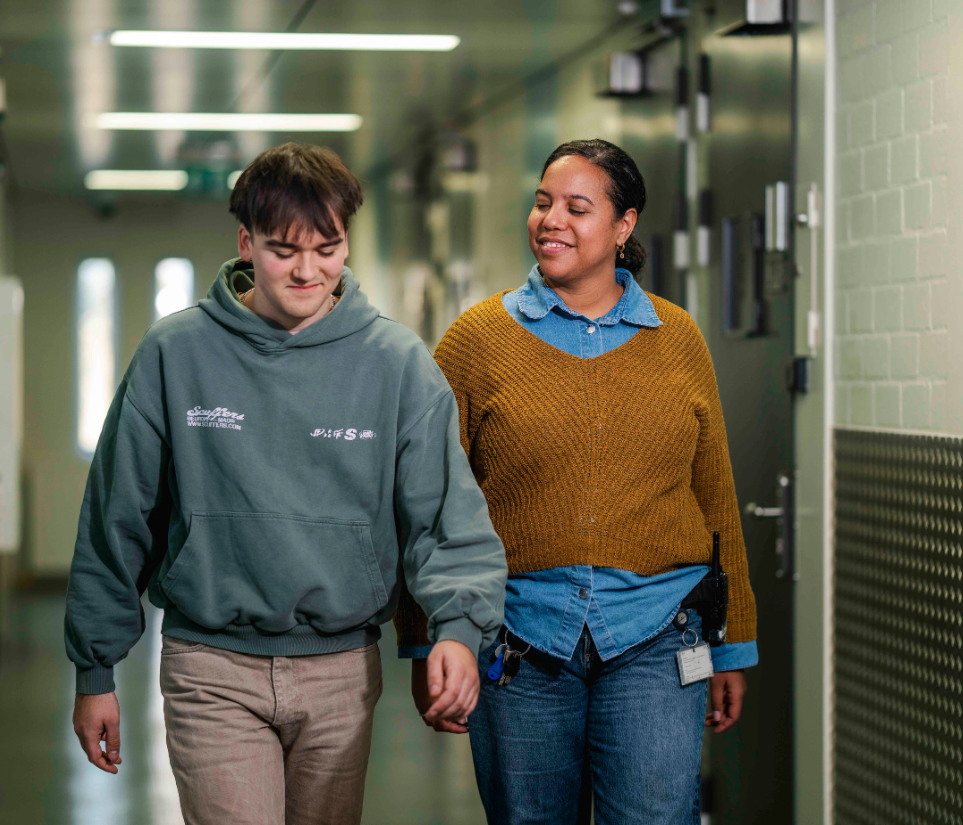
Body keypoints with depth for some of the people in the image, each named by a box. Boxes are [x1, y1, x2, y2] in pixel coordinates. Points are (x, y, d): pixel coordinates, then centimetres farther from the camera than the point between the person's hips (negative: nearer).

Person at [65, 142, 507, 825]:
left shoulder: (398, 362, -1)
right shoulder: (175, 353, -2)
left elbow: (449, 515, -6)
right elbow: (117, 518, 4)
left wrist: (459, 625, -25)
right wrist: (96, 671, 5)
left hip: (344, 671, 2)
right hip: (213, 670, -1)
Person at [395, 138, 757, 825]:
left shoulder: (678, 340, 7)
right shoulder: (478, 339, 1)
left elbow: (716, 500, 12)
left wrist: (732, 649, 12)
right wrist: (427, 649, -2)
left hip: (654, 642, 1)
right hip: (521, 648, 0)